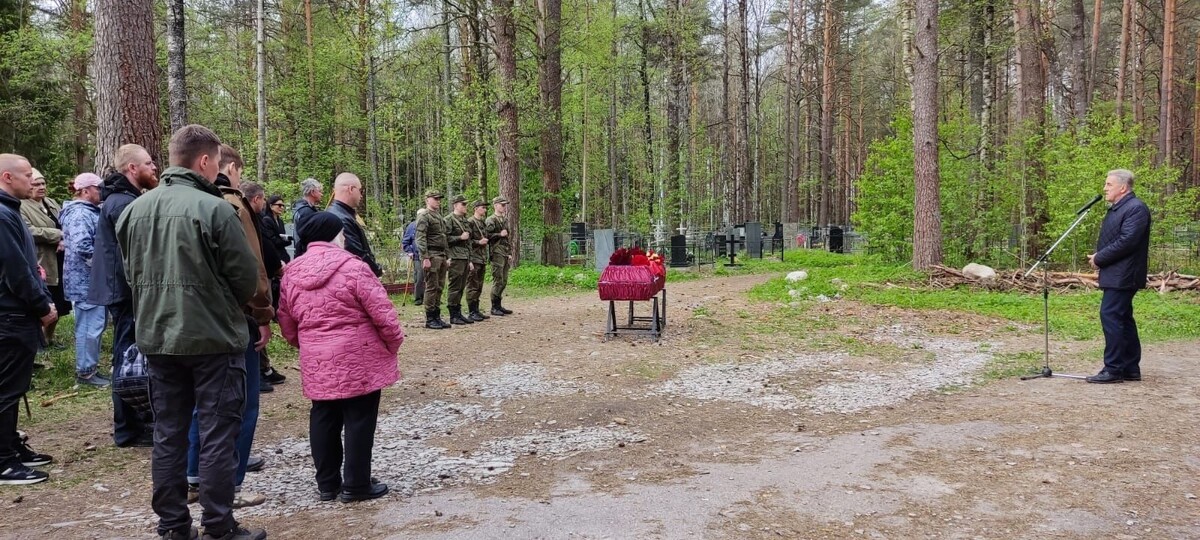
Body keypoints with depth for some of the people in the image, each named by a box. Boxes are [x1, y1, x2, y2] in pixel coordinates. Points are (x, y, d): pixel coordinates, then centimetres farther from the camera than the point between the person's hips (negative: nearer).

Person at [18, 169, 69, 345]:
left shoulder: (52, 203, 15)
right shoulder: (21, 207, -10)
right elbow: (31, 232, -23)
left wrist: (64, 240, -11)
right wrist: (60, 234, -17)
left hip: (59, 264, 7)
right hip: (41, 266, -7)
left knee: (57, 305, 15)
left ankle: (49, 338, 30)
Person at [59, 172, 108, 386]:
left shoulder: (89, 211, 15)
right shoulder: (80, 214, -18)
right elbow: (82, 247, -28)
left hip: (91, 279, 11)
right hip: (86, 280, -11)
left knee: (92, 324, 16)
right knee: (90, 325, -5)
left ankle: (88, 367, 24)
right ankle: (85, 371, 2)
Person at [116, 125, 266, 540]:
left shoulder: (135, 209, 4)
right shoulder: (213, 208, -15)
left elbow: (132, 273, 13)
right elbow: (247, 277, -11)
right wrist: (231, 303, 10)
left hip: (157, 338, 6)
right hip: (213, 338, -6)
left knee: (168, 434, 13)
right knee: (218, 435, 2)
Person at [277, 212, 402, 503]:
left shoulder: (292, 273, 5)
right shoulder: (352, 267, -13)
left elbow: (286, 322, 12)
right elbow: (381, 311, -13)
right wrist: (394, 342, 3)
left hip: (316, 362, 6)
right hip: (358, 359, -6)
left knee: (323, 419, 15)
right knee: (359, 419, 4)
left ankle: (327, 483, 23)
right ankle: (356, 484, 10)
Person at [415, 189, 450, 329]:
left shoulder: (438, 216, 20)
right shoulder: (424, 216, -8)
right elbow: (420, 239, -16)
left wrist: (446, 257, 20)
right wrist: (425, 258, -22)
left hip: (441, 256, 9)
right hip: (431, 256, -9)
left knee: (439, 288, 10)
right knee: (431, 287, -6)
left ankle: (437, 316, 16)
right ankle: (429, 319, -2)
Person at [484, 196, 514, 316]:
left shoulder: (505, 220, 19)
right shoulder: (491, 220, -7)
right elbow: (486, 236, -17)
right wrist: (499, 234, -18)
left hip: (505, 254, 8)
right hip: (497, 253, -8)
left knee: (504, 281, 10)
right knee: (498, 281, -8)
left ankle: (499, 305, 18)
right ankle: (494, 307, -2)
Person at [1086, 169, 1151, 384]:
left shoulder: (1136, 208, -14)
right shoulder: (1116, 209, 18)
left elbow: (1127, 242, -22)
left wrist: (1100, 258, -15)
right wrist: (1097, 256, 4)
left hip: (1123, 275, -10)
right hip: (1115, 275, 10)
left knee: (1110, 316, -12)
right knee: (1123, 319, 13)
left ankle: (1113, 369, -8)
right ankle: (1131, 368, 19)